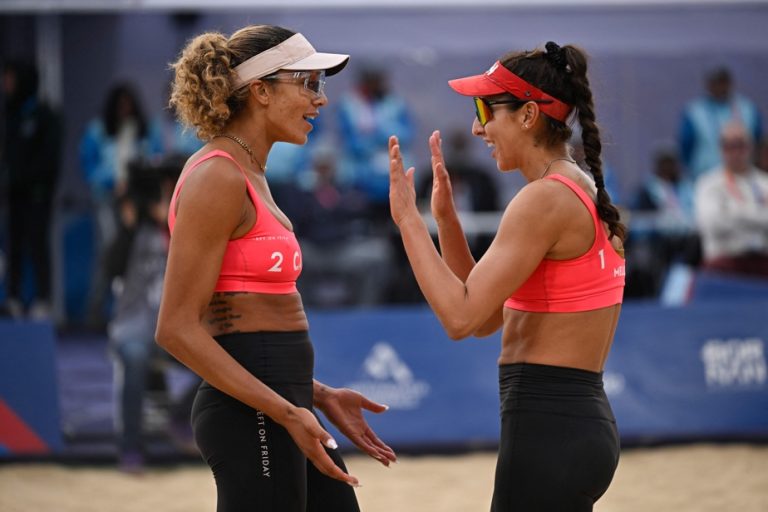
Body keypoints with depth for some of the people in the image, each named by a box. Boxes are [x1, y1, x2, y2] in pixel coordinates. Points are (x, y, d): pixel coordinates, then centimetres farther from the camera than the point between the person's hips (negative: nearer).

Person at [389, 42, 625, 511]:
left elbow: (461, 317, -19)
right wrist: (445, 216, 11)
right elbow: (486, 319, 18)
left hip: (548, 427, -10)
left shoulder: (546, 199, -14)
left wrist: (407, 217, -11)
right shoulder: (584, 194, 15)